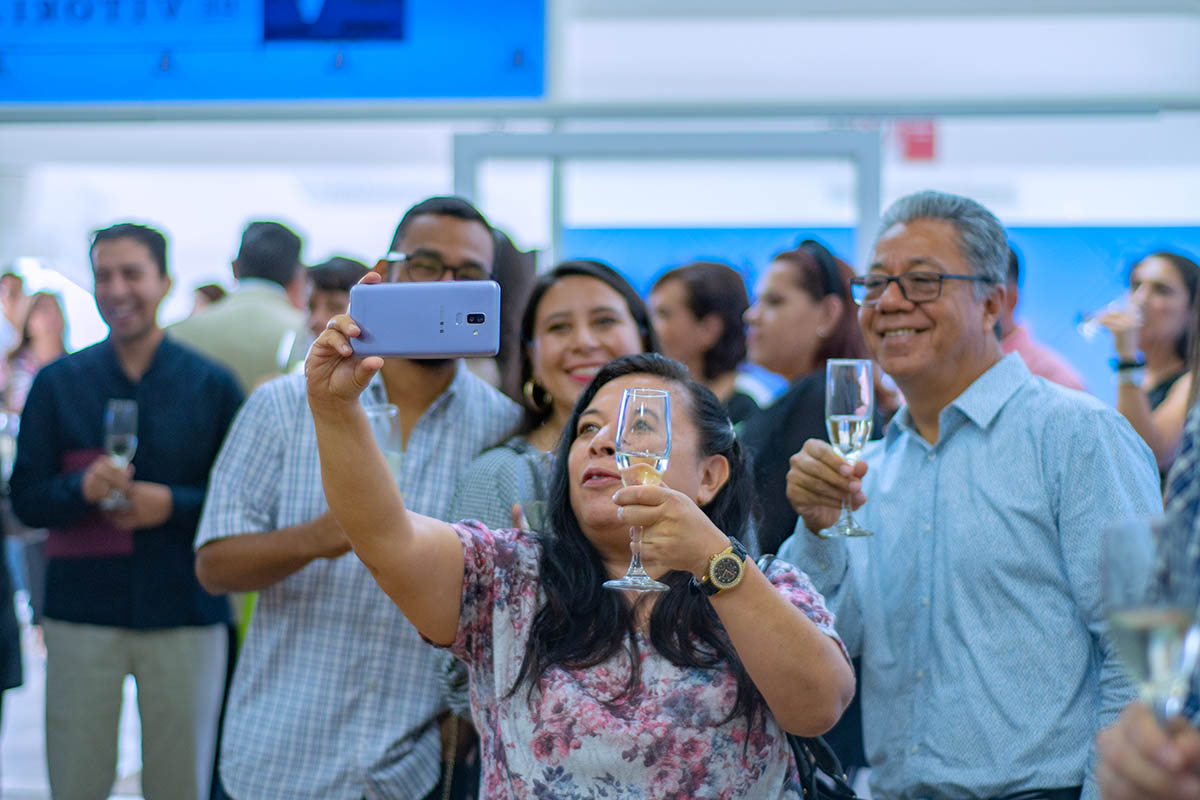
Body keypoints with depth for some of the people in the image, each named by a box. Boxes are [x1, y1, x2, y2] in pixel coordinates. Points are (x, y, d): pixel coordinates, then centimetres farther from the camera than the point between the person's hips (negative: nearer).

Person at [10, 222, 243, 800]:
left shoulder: (212, 385, 4)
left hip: (186, 615, 0)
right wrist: (84, 488, -17)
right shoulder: (58, 383, 6)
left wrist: (172, 504, -14)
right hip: (81, 613, 1)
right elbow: (26, 501, 3)